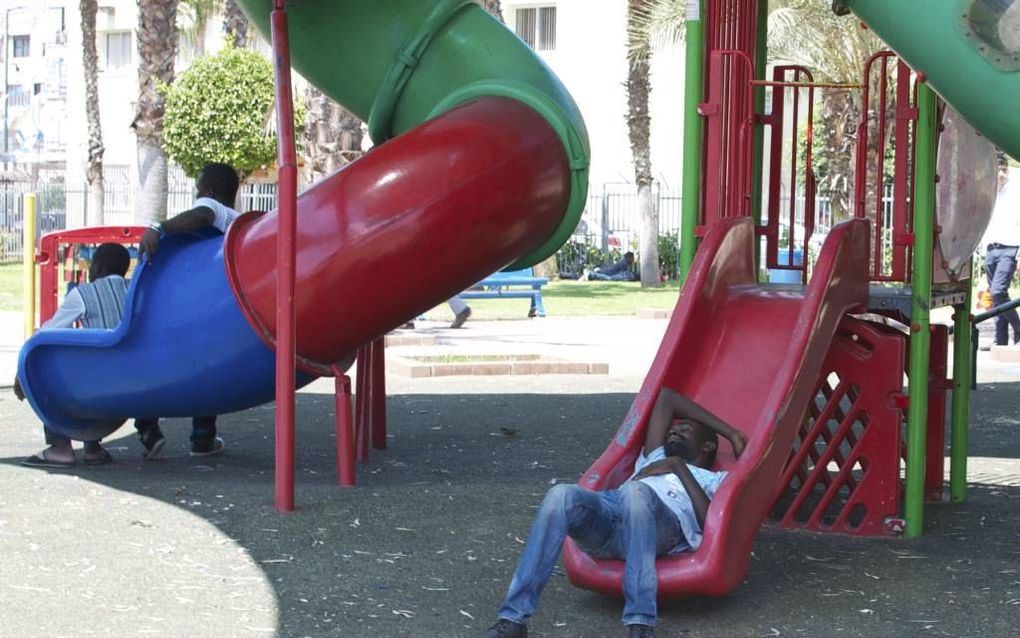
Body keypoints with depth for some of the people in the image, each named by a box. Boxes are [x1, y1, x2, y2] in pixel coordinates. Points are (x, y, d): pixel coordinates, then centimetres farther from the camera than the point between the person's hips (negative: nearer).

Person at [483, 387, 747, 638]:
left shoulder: (714, 480, 30)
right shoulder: (655, 459, 44)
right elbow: (666, 397, 49)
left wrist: (679, 467, 12)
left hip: (664, 524, -4)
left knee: (635, 491, -40)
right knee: (562, 495, -30)